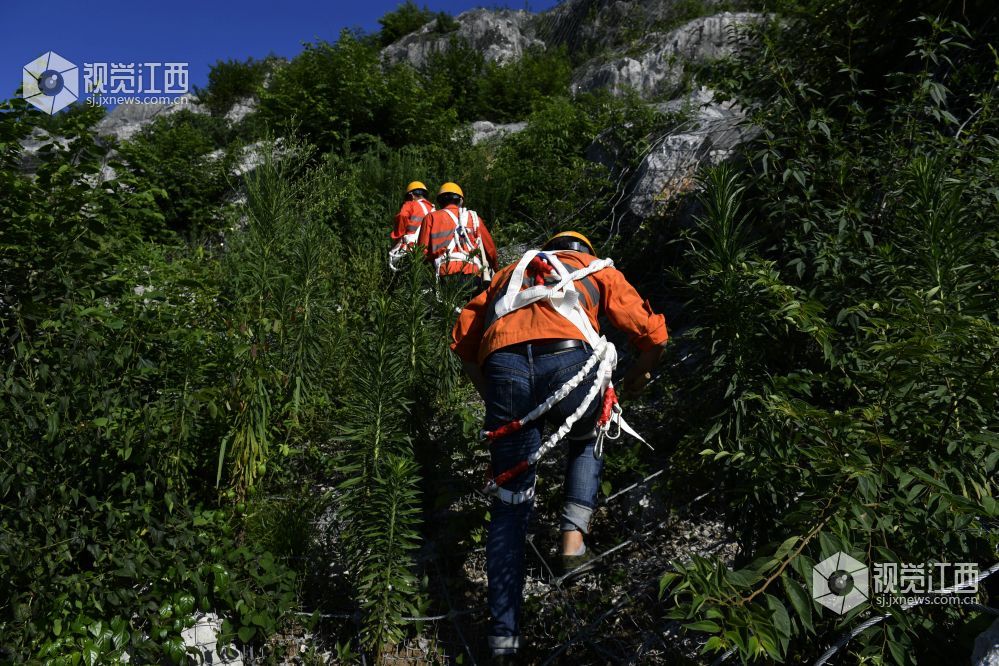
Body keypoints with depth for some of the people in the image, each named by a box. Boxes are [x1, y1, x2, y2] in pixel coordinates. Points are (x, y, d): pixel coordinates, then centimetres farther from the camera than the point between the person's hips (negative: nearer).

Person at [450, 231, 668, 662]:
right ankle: (574, 537, 13)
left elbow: (462, 340, 28)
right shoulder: (599, 270, 31)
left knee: (510, 505, 13)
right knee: (588, 442, 33)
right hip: (568, 361, -1)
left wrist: (490, 395, 34)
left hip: (504, 367, 2)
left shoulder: (511, 272, 37)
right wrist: (637, 377, 38)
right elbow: (653, 335, 20)